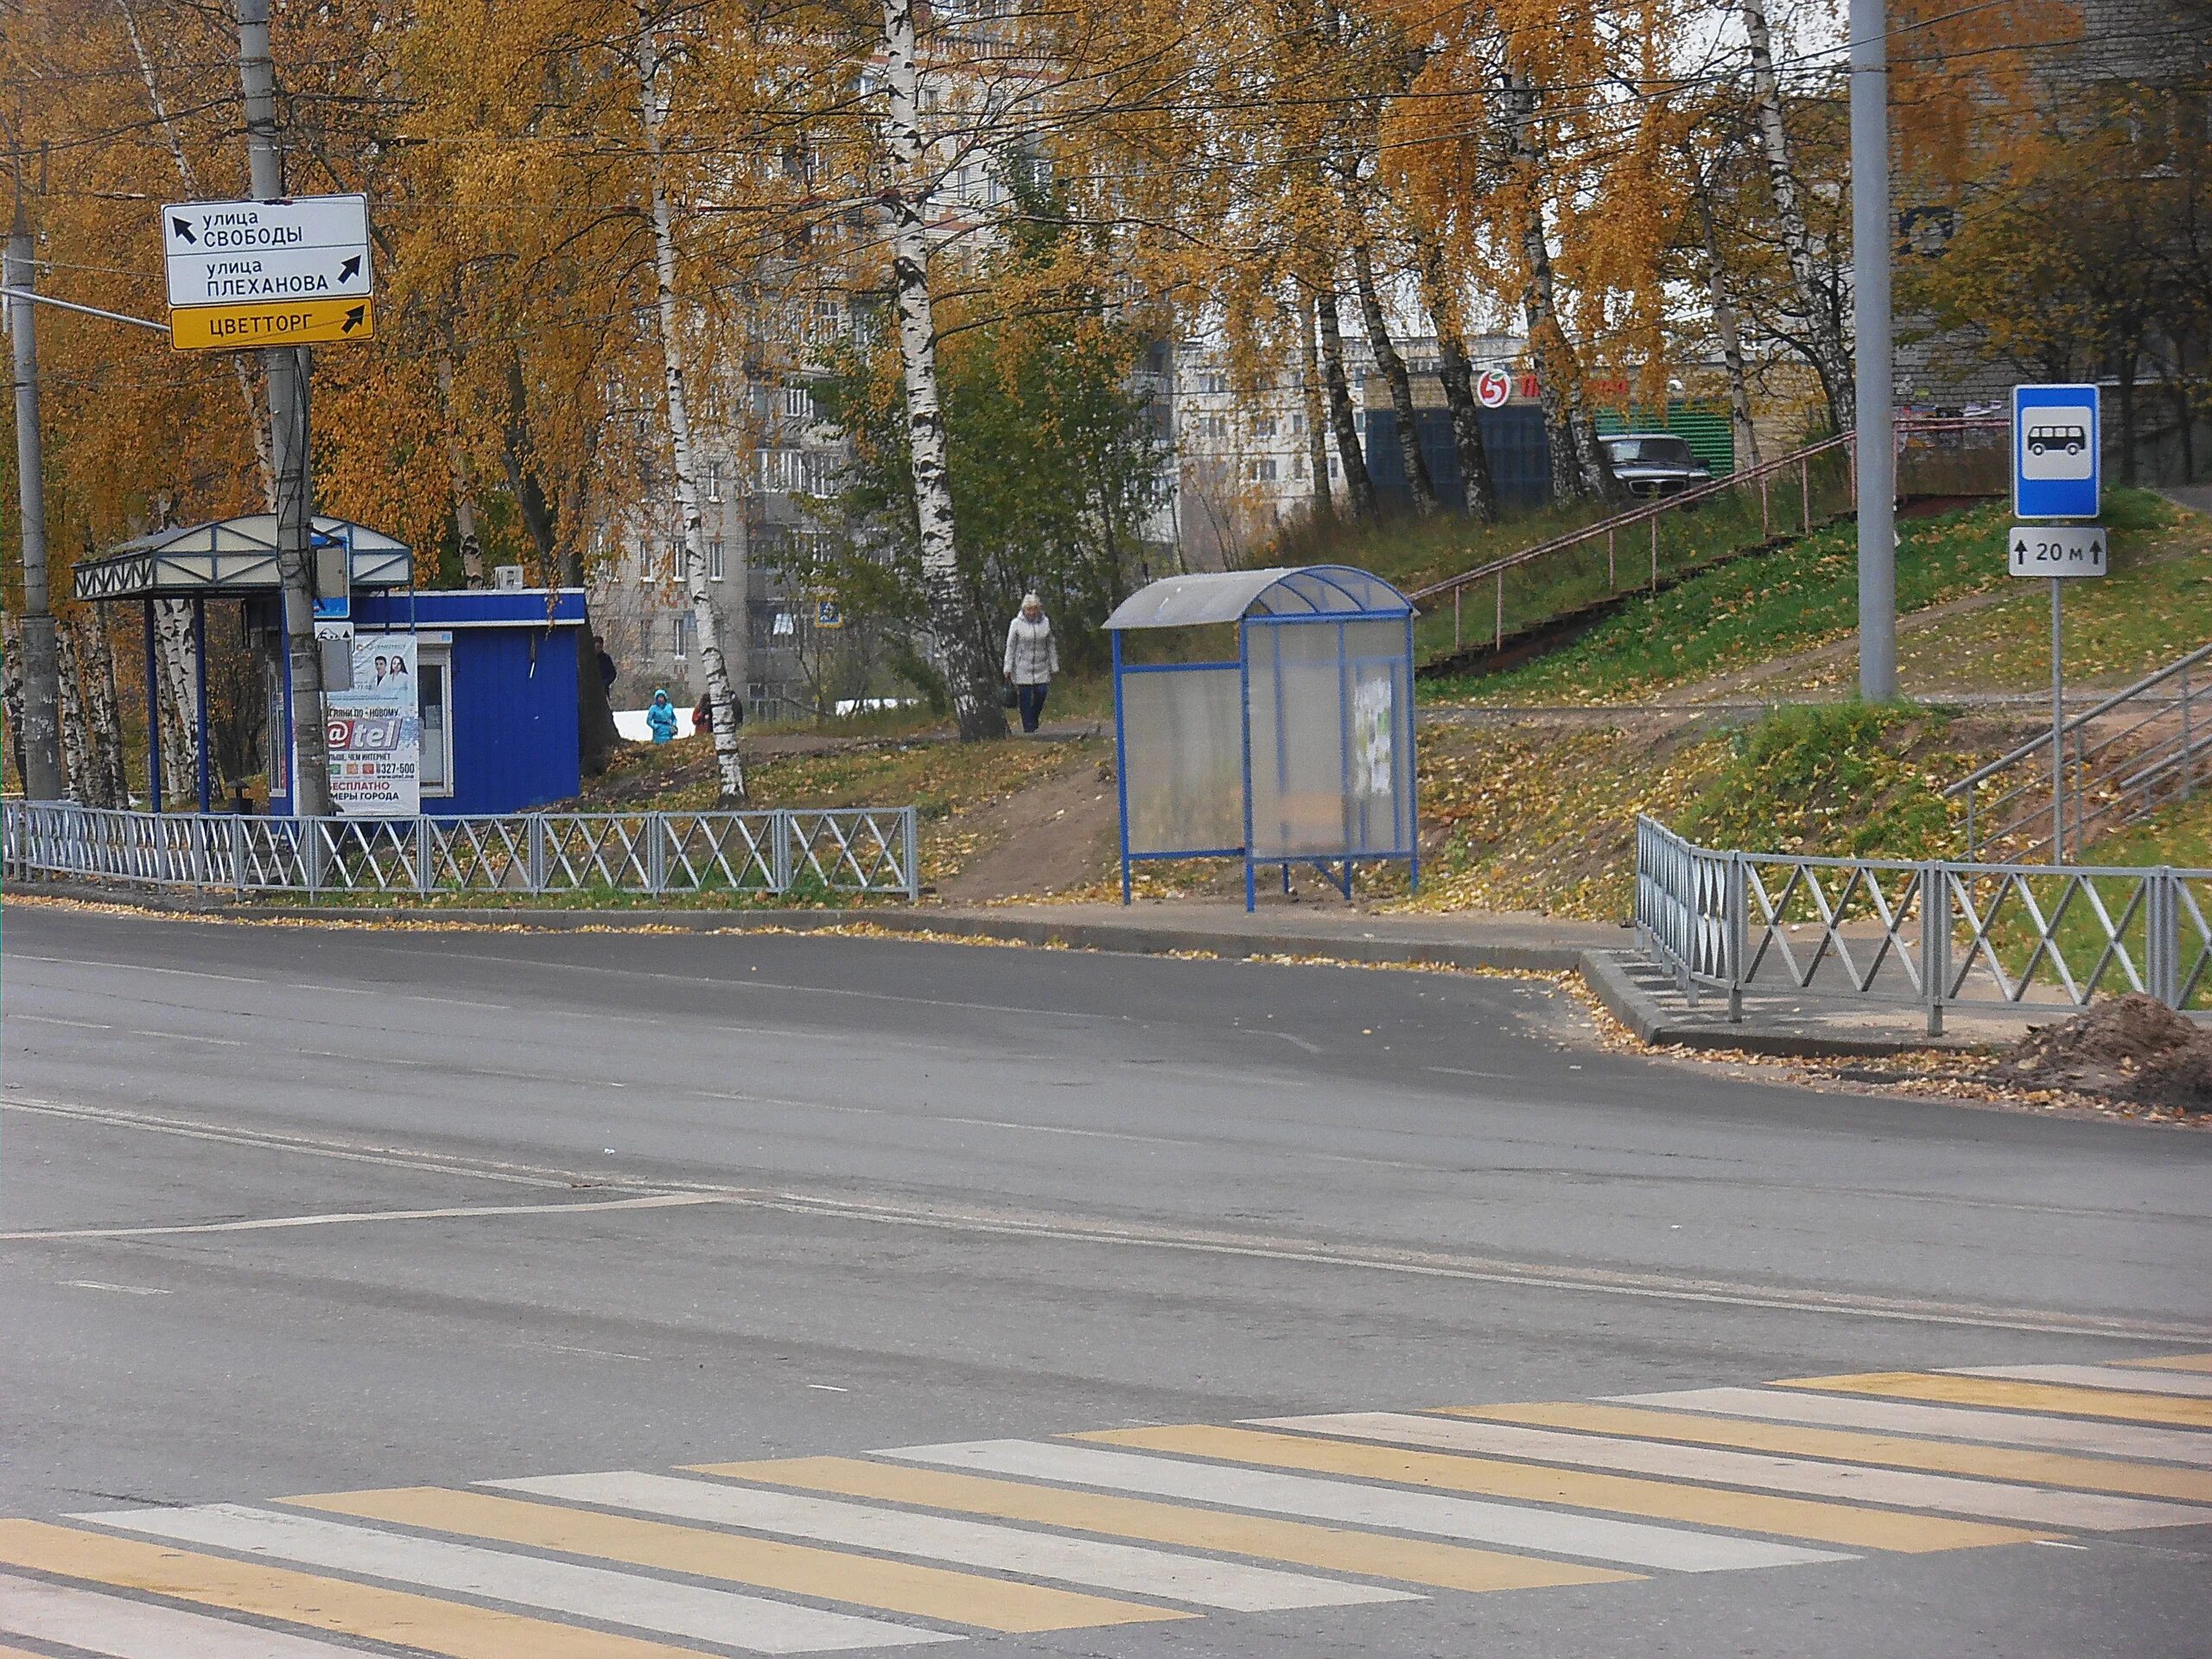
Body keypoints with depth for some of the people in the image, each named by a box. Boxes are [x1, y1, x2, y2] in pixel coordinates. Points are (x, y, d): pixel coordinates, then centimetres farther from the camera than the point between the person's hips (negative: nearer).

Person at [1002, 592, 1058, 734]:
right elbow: (1010, 647, 1)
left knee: (1041, 693, -5)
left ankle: (1033, 721, 19)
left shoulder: (1045, 622, 4)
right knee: (1025, 697, -4)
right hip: (1022, 668, -2)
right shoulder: (1016, 624, -3)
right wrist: (1008, 668, -2)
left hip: (1041, 667, 2)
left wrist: (1054, 666, 11)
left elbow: (1051, 646, 11)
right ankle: (1028, 725, 3)